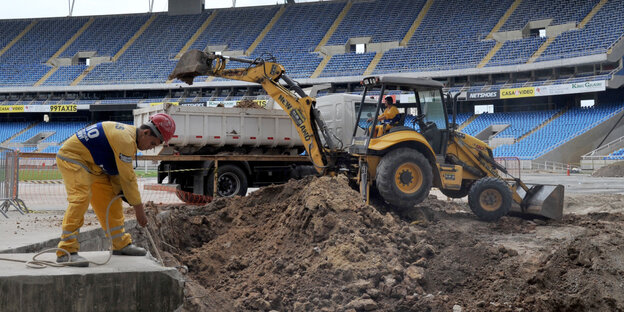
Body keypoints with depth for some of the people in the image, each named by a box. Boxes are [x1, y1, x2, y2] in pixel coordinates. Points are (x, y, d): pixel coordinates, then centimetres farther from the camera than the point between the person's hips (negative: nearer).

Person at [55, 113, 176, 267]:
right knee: (80, 198, -26)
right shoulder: (125, 139, -27)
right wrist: (139, 208, -18)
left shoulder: (129, 135, 6)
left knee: (110, 200, 12)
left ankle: (121, 244, 23)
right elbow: (128, 177, -24)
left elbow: (117, 171, 9)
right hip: (72, 158, -11)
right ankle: (66, 251, -28)